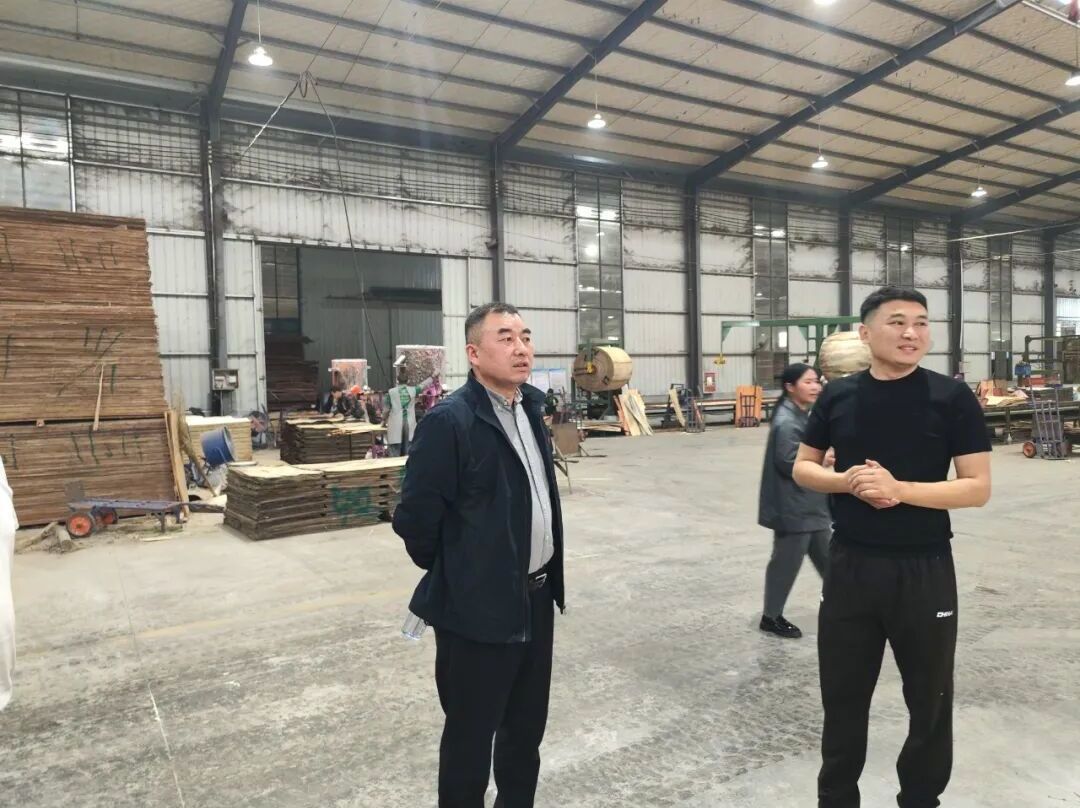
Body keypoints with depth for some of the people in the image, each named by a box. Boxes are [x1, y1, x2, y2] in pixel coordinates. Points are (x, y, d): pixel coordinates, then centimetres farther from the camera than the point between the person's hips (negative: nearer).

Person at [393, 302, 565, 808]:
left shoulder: (531, 407, 5)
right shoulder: (449, 421, -20)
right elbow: (414, 518, -17)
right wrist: (449, 573, -2)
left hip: (536, 597, 7)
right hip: (478, 606, -7)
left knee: (527, 726, 22)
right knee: (470, 734, 12)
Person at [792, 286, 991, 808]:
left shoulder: (952, 398, -7)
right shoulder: (838, 396, 0)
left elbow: (977, 488, -9)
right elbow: (802, 468, 7)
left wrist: (899, 489, -23)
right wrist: (847, 481, -13)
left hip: (925, 571, -1)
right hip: (850, 567, 2)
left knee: (929, 701, 16)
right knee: (842, 697, 15)